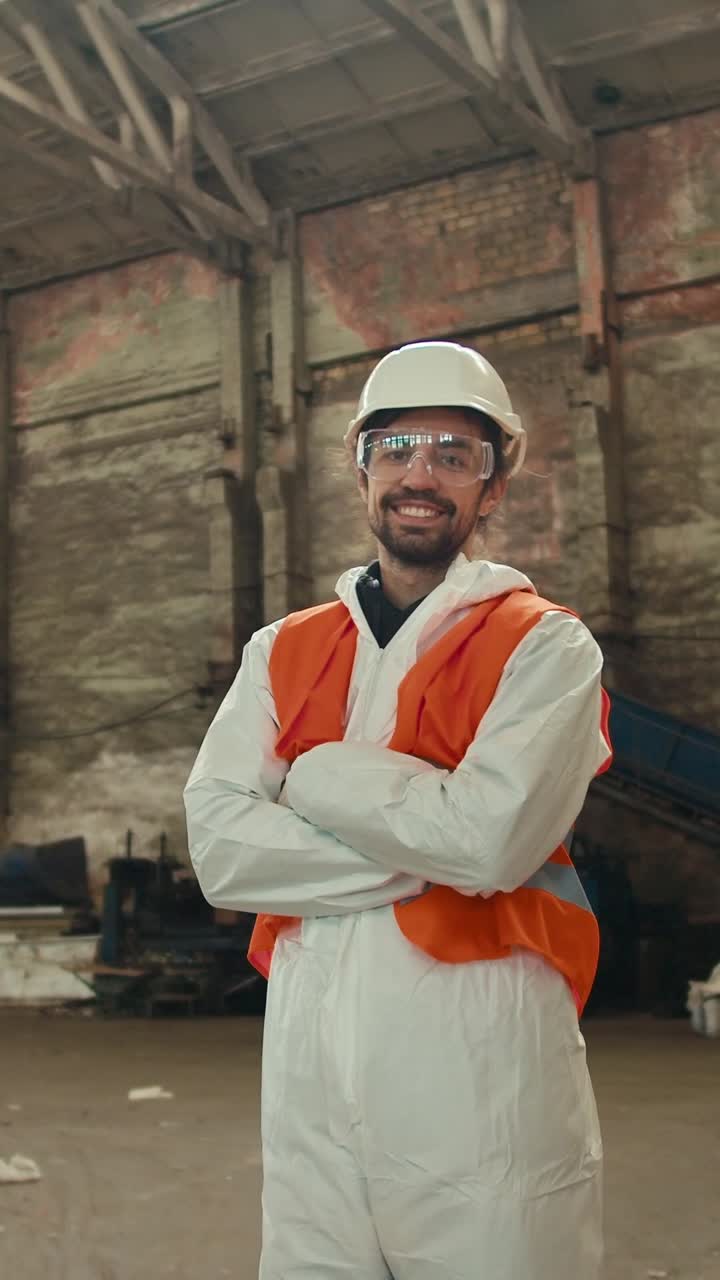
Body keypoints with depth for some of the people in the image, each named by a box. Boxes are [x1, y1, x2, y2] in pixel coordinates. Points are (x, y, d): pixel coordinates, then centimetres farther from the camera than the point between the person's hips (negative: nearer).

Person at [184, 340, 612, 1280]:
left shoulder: (546, 648, -2)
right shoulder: (283, 653, 9)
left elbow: (492, 838, -19)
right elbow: (219, 850, -4)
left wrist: (315, 775, -6)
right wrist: (426, 850, -12)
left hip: (481, 1068, -3)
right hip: (308, 1062, 4)